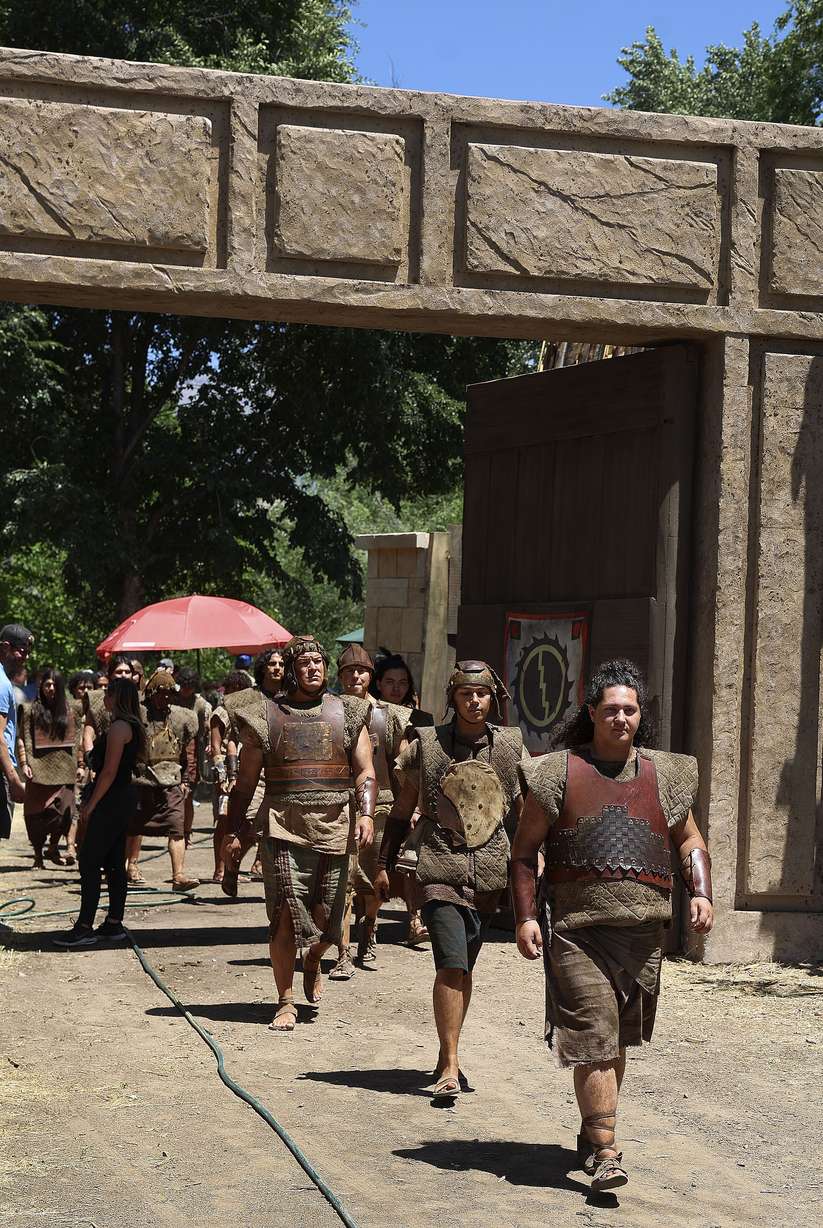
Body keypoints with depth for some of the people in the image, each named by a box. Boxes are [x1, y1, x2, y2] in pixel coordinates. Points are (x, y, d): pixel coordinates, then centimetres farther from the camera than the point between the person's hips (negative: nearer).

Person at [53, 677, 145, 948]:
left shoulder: (119, 727, -16)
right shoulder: (130, 727, 15)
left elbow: (109, 771, -20)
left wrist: (91, 805, -16)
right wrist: (92, 803, 19)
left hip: (112, 801, -10)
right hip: (122, 800, 10)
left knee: (89, 863, -8)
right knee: (114, 863, 12)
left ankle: (85, 928, -8)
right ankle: (114, 925, 15)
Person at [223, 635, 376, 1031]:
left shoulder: (347, 714, 10)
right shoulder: (267, 716, 6)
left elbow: (365, 771, 6)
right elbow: (245, 782, 9)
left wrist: (366, 813, -10)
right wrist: (236, 829, 0)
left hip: (335, 827, 2)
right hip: (284, 828, -2)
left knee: (327, 916, 7)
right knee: (285, 914, -8)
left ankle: (313, 962, 41)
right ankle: (285, 1002, 2)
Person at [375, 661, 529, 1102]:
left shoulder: (510, 746, 6)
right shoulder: (426, 744, 1)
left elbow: (525, 811, 16)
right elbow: (403, 809, 9)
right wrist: (384, 864, 8)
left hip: (489, 871, 3)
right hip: (440, 870, -3)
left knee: (463, 968, 11)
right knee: (451, 965, -15)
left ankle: (447, 1054, 26)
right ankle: (450, 1067, -12)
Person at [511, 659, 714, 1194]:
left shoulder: (664, 774, 11)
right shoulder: (561, 771, 2)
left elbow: (689, 838, 22)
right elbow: (525, 848, 4)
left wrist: (701, 892, 4)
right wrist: (526, 917, -5)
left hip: (643, 928, 4)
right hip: (576, 925, -4)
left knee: (616, 1039, 14)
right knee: (593, 1036, -12)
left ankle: (594, 1131, 30)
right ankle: (604, 1151, -10)